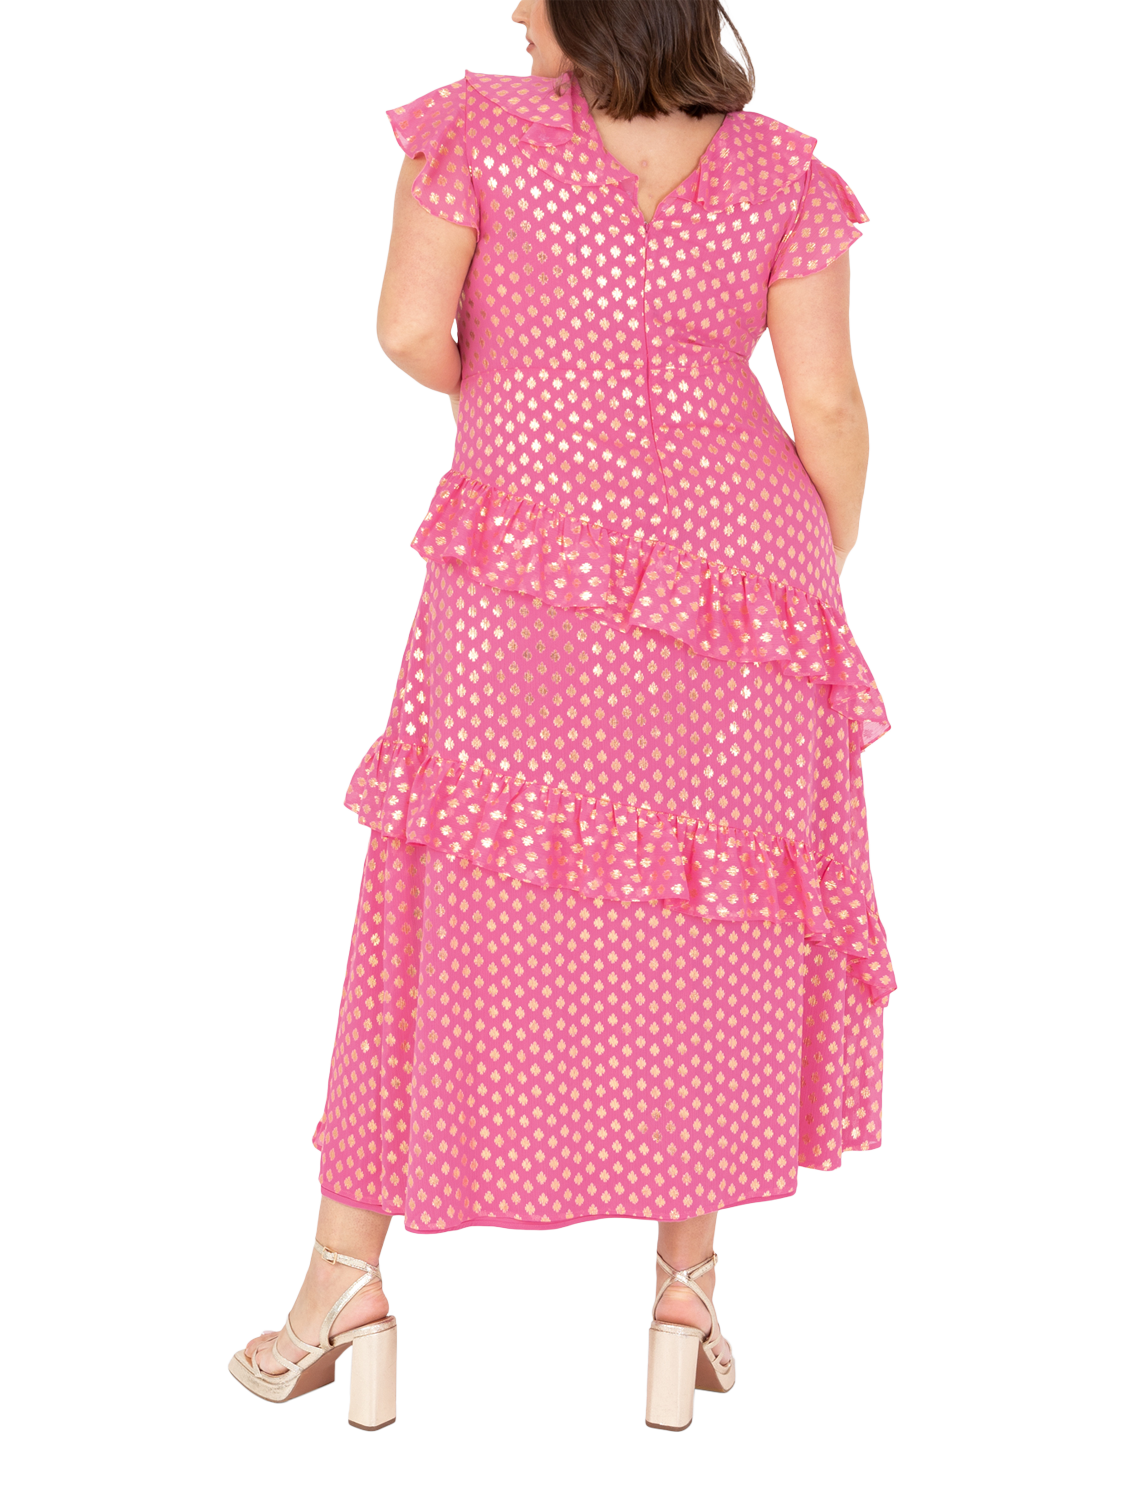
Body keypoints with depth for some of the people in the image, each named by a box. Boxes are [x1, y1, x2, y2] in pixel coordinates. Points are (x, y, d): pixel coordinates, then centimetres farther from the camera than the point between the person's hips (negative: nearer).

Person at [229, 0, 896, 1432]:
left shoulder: (481, 126, 1)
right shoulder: (781, 169, 7)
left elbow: (408, 328, -6)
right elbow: (828, 406, 2)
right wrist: (824, 573, 15)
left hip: (529, 576, -2)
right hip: (740, 564, 2)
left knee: (458, 907, 7)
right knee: (705, 926, 11)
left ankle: (346, 1280, 13)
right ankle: (687, 1300, 16)